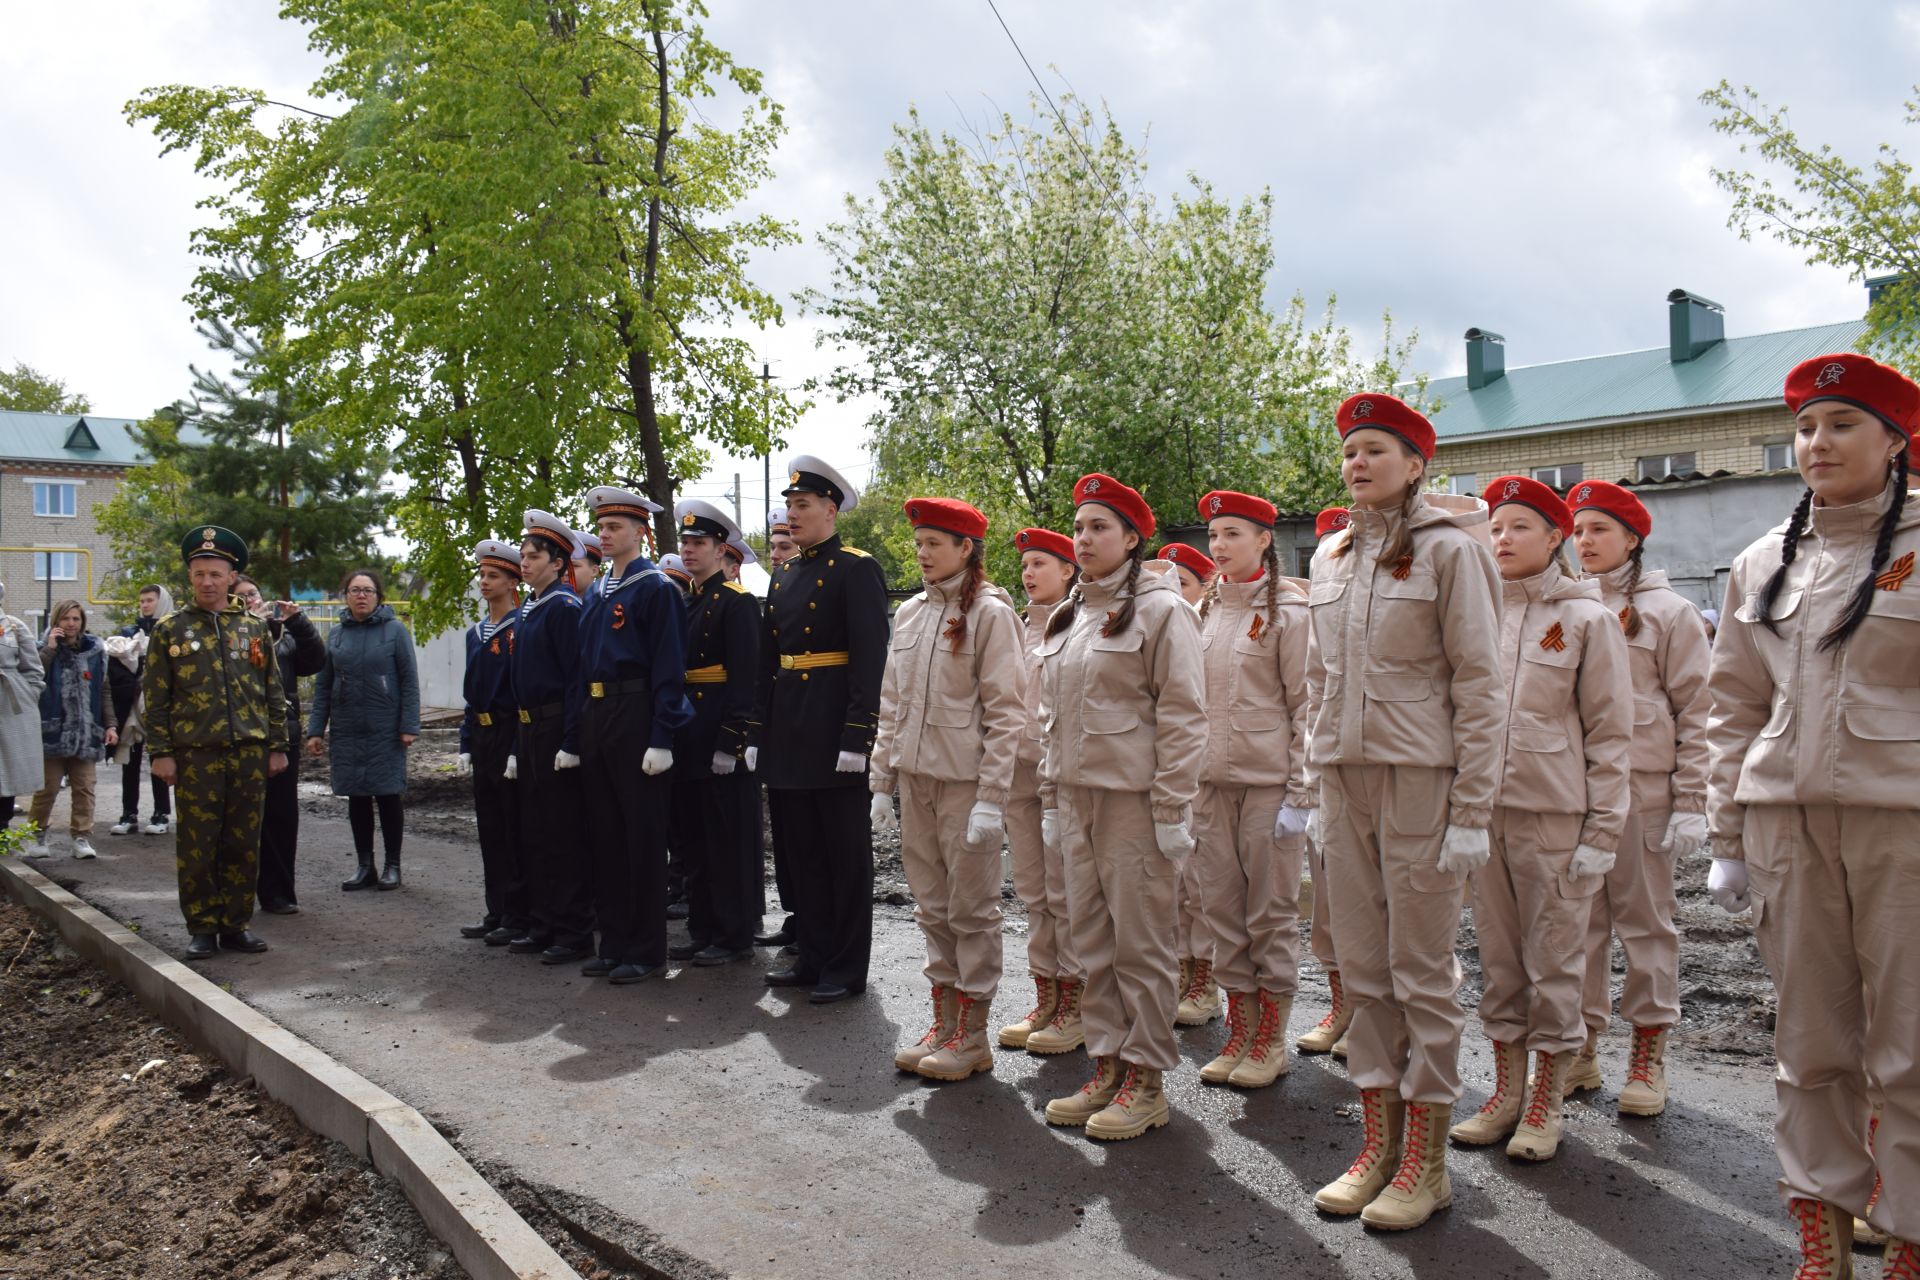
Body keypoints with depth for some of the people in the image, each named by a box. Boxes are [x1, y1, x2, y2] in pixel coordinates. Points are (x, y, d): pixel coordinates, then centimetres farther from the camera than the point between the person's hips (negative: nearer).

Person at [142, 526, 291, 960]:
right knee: (197, 847, 2)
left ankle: (236, 925, 17)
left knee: (244, 845, 6)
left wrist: (278, 746, 7)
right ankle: (202, 929, 13)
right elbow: (155, 697, 2)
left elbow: (274, 692, 11)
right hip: (195, 755, -2)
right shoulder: (169, 630, 3)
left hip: (249, 753, 2)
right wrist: (161, 753, -4)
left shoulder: (254, 628, 9)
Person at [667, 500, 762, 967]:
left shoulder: (738, 602, -10)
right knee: (694, 839, 13)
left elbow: (745, 678, -17)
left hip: (723, 740, -9)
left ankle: (735, 935, 8)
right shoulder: (687, 604, 17)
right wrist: (674, 737, 14)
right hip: (689, 743, 9)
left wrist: (730, 744, -21)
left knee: (730, 841, -1)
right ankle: (703, 929, 23)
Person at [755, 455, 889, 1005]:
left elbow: (870, 660, -14)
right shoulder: (784, 575, 15)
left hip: (833, 728, -7)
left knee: (845, 851, 2)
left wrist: (856, 738, -20)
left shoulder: (856, 569, -8)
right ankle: (813, 956, 25)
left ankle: (847, 968, 11)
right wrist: (759, 731, 11)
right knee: (800, 850, 13)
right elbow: (768, 660, 17)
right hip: (787, 730, 8)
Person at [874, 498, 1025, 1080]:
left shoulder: (990, 612, -8)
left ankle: (972, 1036, 12)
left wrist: (991, 798, -16)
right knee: (932, 906, 12)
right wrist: (883, 781, 11)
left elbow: (1006, 710, -11)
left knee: (971, 907, 2)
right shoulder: (909, 613, 11)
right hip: (916, 778, 6)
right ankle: (944, 1023, 22)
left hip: (966, 780, -6)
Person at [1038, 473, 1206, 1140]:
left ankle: (1145, 1079, 12)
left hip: (1135, 798, -7)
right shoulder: (1067, 616, 16)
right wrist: (1050, 797, 15)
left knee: (1141, 941, 1)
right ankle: (1107, 1066, 21)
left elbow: (1182, 716, -10)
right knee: (1091, 938, 10)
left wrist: (1173, 809, -14)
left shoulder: (1161, 610, -6)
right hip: (1076, 797, 7)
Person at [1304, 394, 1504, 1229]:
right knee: (1363, 967, 10)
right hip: (1345, 778, 6)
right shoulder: (1330, 557, 13)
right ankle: (1377, 1144, 22)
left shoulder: (1450, 548, -5)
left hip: (1422, 778, -5)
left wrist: (1472, 811, -12)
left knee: (1423, 972, 2)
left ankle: (1426, 1161, 15)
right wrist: (1317, 787, 14)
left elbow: (1480, 685, -8)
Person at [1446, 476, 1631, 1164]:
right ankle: (1506, 1091, 24)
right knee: (1498, 959, 12)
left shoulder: (1588, 619, -1)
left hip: (1555, 814, -4)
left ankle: (1546, 1102, 17)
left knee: (1554, 960, 4)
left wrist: (1602, 831, -8)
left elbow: (1610, 732, -2)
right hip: (1483, 809, 4)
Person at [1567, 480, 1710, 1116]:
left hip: (1641, 788, -3)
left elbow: (1696, 710, -1)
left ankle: (1648, 1051, 15)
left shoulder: (1666, 611, 2)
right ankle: (1580, 1048, 17)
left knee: (1645, 917, 4)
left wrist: (1691, 802, -8)